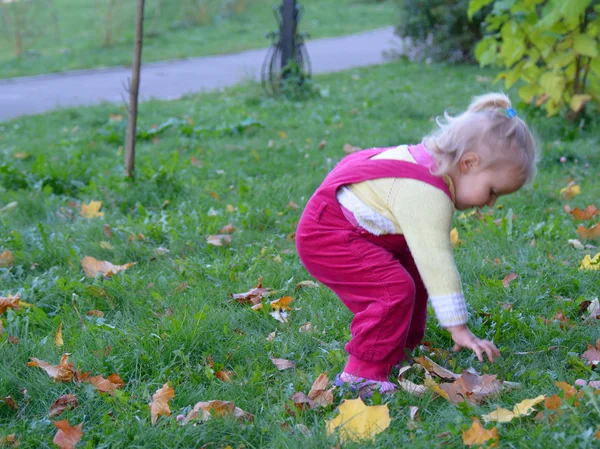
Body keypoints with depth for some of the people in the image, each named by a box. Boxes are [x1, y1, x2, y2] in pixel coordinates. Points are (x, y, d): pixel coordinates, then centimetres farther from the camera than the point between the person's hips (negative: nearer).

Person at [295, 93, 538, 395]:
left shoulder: (429, 163, 2)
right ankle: (362, 375, -15)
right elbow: (437, 263, -31)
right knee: (395, 289, -23)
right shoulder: (428, 195, -30)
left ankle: (400, 352, 26)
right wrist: (459, 329, -26)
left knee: (413, 271, 16)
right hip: (325, 236, -11)